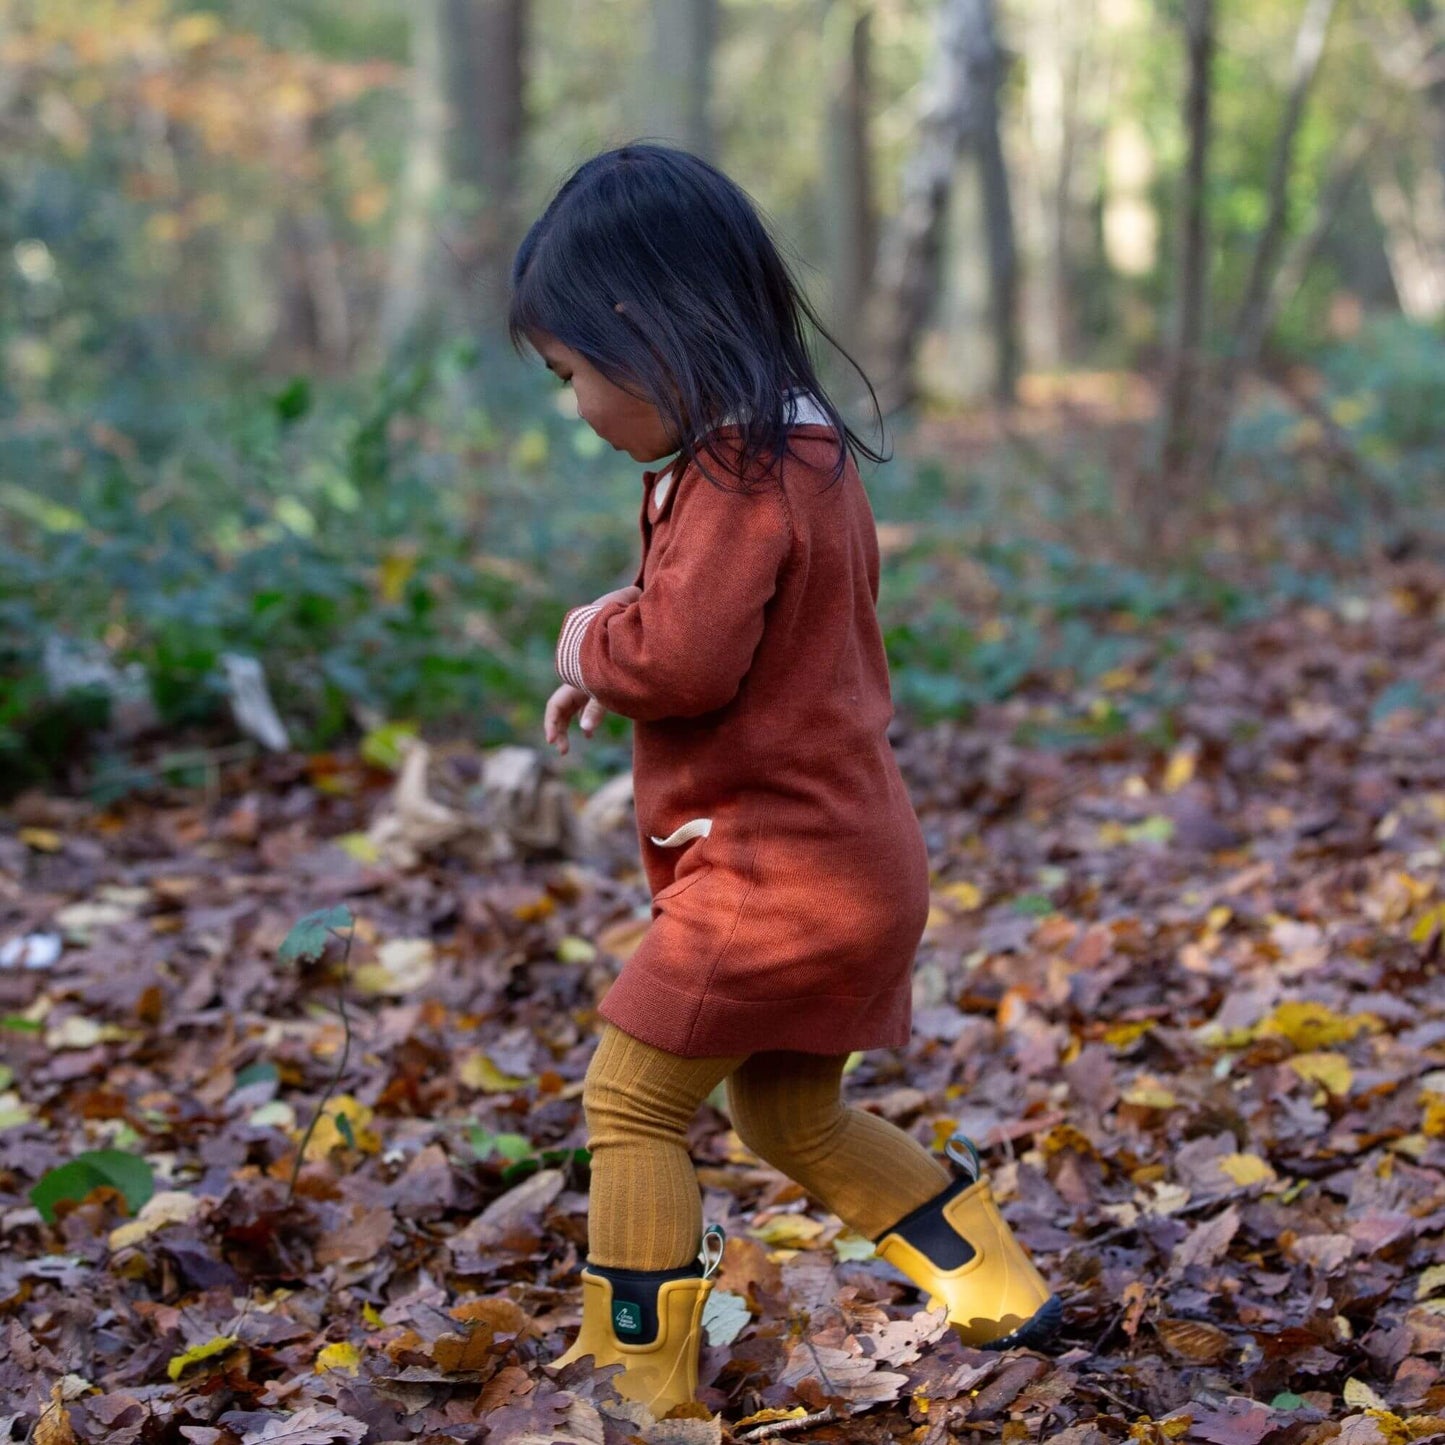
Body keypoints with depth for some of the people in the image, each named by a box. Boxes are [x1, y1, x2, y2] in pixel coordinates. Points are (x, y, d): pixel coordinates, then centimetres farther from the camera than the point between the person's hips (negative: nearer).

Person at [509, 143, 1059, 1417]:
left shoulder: (740, 477, -19)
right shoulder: (808, 451, 13)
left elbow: (681, 655, -28)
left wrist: (589, 639, -7)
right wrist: (612, 667, 9)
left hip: (778, 870, -10)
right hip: (854, 859, 10)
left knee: (631, 1105, 0)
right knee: (793, 1119, 21)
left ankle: (644, 1381, 5)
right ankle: (1004, 1295, 25)